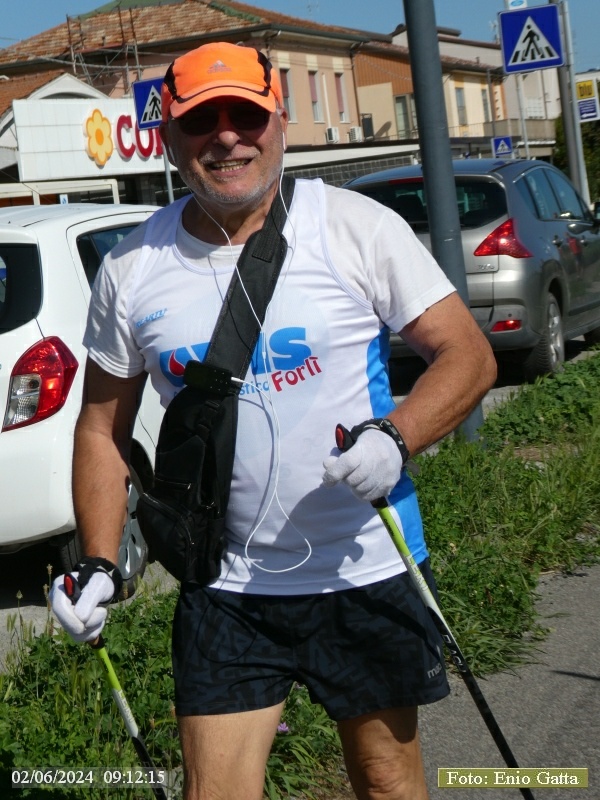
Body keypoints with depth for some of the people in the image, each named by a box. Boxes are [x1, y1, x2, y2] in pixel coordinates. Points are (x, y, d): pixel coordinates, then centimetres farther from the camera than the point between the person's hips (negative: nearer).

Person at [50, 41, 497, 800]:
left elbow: (468, 353, -7)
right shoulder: (131, 269, 0)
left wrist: (394, 439, -25)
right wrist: (99, 564, -1)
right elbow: (103, 426, 9)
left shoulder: (359, 227, -7)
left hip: (367, 570, -1)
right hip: (222, 587, 2)